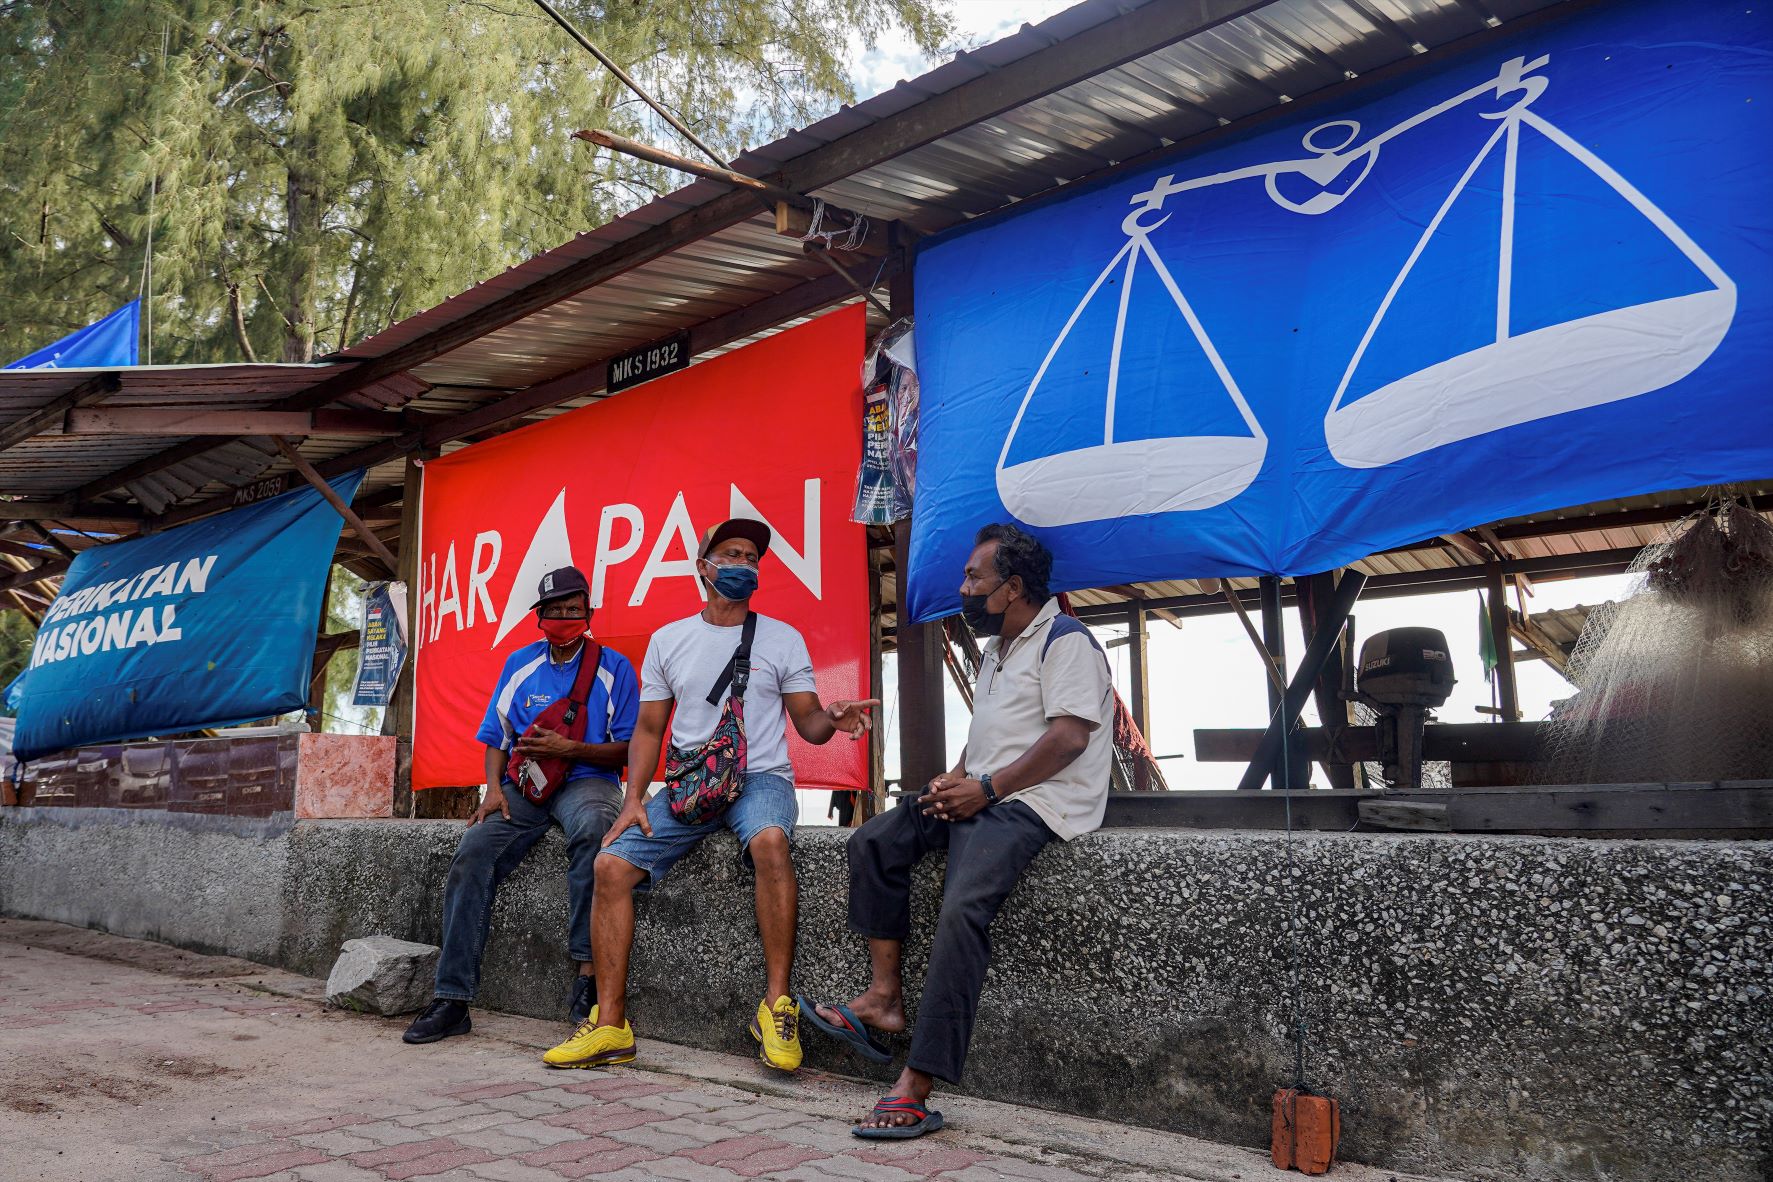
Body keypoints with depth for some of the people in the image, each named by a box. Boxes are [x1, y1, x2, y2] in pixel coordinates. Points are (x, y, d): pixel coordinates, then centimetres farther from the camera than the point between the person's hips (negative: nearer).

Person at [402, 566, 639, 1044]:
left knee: (592, 827, -39)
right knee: (473, 852, -23)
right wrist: (494, 787, -3)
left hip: (586, 781, -3)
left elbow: (627, 749, 2)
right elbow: (497, 736, 16)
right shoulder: (520, 663, 16)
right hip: (523, 787, 4)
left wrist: (568, 749, -12)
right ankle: (451, 999, -19)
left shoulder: (613, 668, 5)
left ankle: (589, 974, -36)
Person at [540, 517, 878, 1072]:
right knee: (612, 865, -17)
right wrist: (634, 799, -2)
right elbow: (649, 729, 12)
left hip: (760, 777, -3)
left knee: (769, 840, -37)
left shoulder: (783, 638, 7)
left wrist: (833, 719, -20)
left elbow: (807, 722, 4)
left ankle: (776, 1006, -27)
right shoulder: (667, 640, 12)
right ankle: (610, 1025, -8)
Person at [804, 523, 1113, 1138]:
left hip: (1032, 803, -10)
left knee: (962, 908, -29)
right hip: (981, 795, 10)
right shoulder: (996, 648, 23)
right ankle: (885, 996, -3)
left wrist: (986, 788, -17)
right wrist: (957, 777, 5)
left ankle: (917, 1088, -30)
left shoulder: (1065, 641, -8)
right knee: (872, 842, -2)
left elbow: (1070, 737, -18)